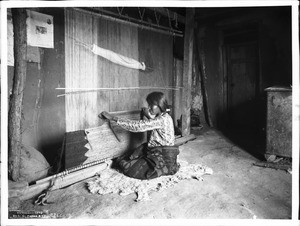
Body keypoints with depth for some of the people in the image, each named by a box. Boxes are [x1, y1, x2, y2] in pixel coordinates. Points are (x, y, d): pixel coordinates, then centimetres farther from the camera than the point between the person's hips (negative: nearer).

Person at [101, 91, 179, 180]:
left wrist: (113, 118, -21)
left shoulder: (163, 119, -23)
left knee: (130, 169, -8)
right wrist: (147, 116, 2)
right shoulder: (163, 117, 7)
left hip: (163, 159, -9)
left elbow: (138, 126, -25)